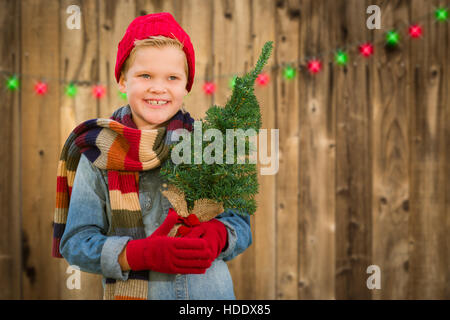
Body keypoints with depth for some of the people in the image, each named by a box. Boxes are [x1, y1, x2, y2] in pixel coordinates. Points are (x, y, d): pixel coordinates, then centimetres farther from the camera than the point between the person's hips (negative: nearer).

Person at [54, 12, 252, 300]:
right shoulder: (98, 155, -6)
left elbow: (241, 220, 1)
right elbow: (76, 242, -9)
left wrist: (218, 234, -21)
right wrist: (143, 254, -24)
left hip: (213, 290, 1)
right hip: (131, 293, -1)